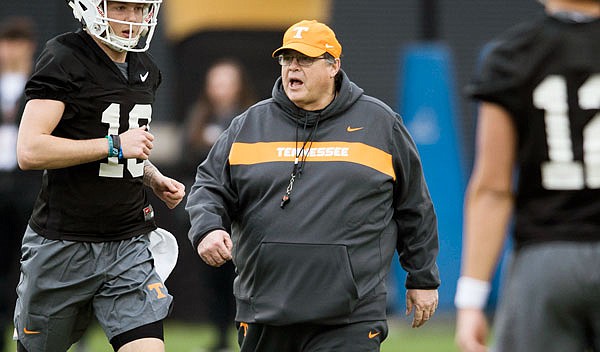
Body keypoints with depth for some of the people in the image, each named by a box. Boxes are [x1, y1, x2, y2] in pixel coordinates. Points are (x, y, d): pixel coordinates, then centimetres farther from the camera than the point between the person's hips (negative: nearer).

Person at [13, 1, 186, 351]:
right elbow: (30, 151, -21)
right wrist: (115, 145, -20)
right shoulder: (64, 59, -11)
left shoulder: (146, 71, 12)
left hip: (129, 244, 5)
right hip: (64, 244, -5)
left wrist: (154, 179, 8)